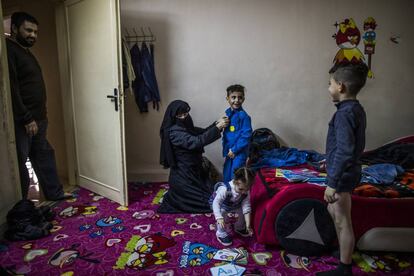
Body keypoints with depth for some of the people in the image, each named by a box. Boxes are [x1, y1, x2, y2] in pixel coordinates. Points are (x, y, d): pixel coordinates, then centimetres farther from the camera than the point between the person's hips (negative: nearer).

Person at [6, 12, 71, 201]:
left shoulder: (26, 52, 18)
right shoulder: (9, 50, -13)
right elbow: (11, 89, -21)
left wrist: (38, 117, 19)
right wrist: (26, 118, -22)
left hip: (37, 119, 10)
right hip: (22, 122, -10)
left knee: (44, 155, 15)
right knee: (20, 162, 0)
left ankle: (54, 192, 27)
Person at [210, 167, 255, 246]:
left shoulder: (246, 192, -29)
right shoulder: (225, 189, -45)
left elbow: (246, 207, -25)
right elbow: (216, 202, -41)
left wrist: (248, 225, -28)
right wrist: (219, 218, -52)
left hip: (235, 206, 5)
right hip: (221, 205, -4)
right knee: (223, 218, -20)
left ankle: (239, 228, 41)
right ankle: (221, 234, 7)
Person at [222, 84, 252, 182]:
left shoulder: (244, 116, -15)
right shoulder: (227, 113, 5)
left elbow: (246, 136, -18)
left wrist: (234, 150, -14)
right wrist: (225, 151, 10)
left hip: (240, 152, -6)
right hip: (229, 151, 7)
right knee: (226, 176, 17)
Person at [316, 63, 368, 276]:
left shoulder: (344, 113, -23)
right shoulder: (356, 109, 8)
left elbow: (344, 151, -28)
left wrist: (332, 183, -25)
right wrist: (330, 161, 28)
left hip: (342, 175, -10)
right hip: (348, 171, 10)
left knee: (343, 222, 3)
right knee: (334, 211, 25)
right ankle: (343, 251, 43)